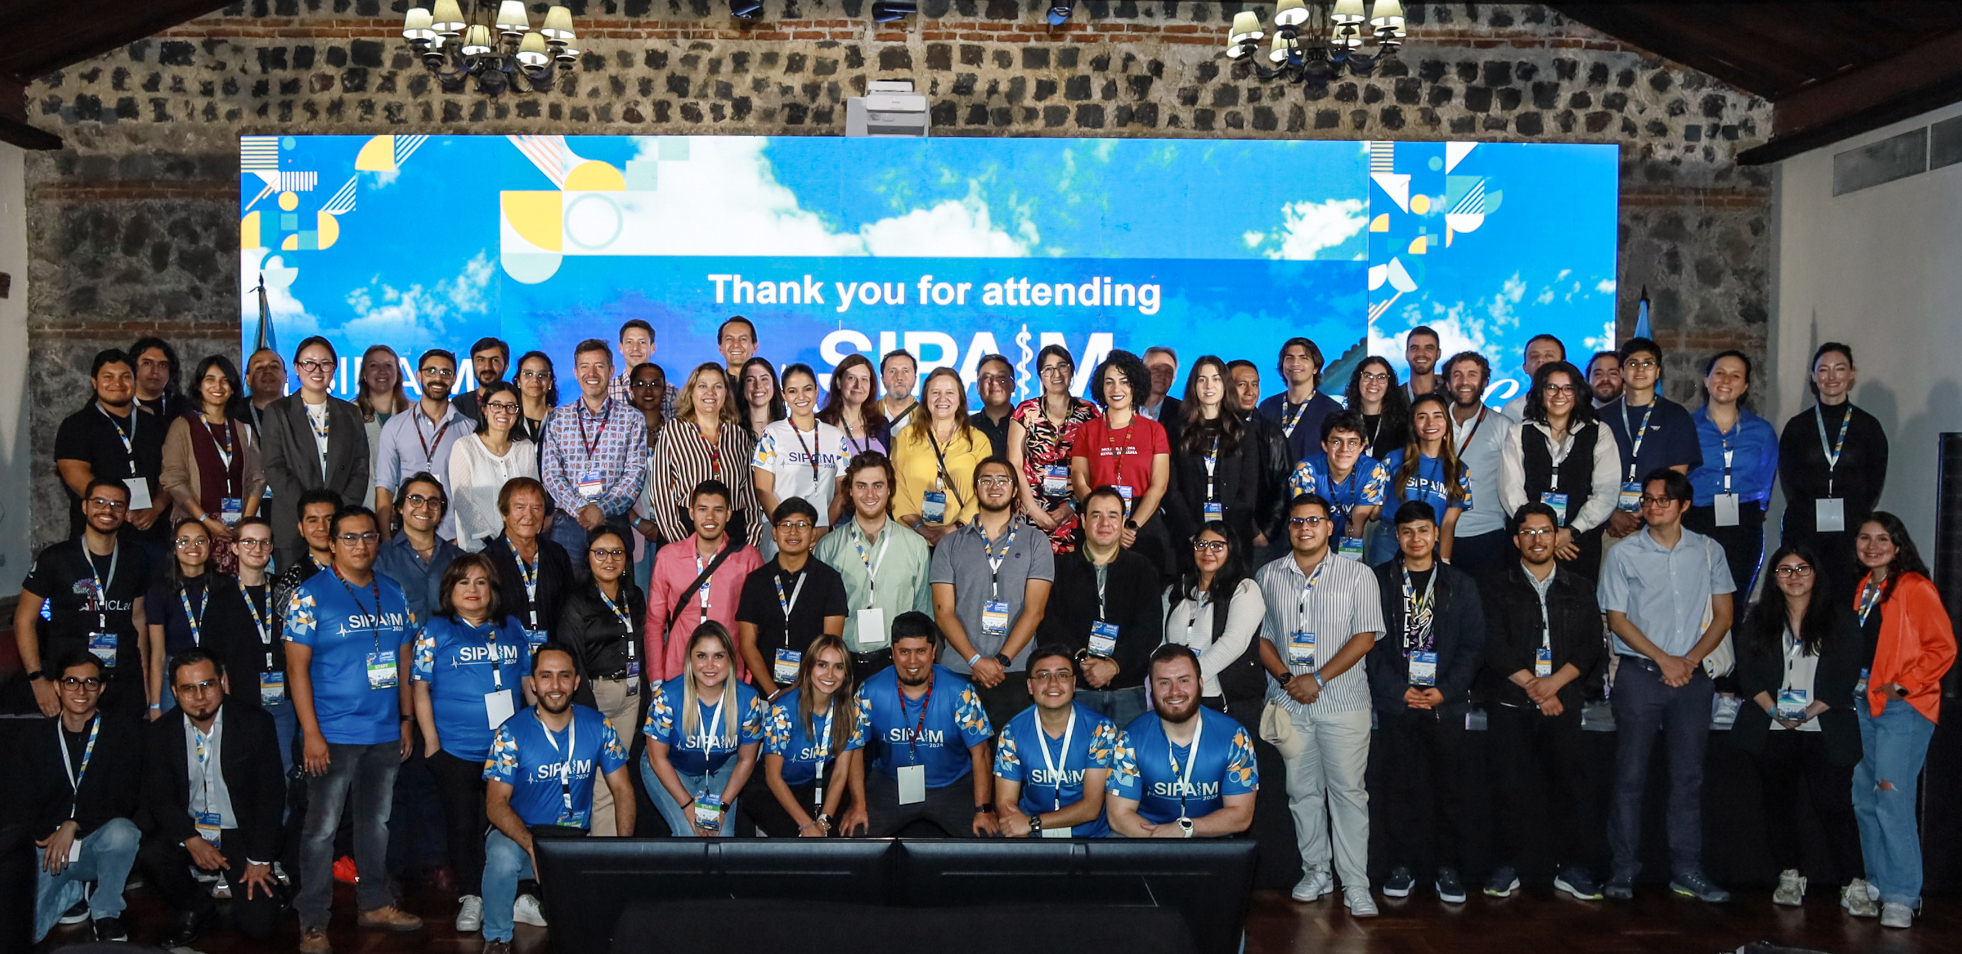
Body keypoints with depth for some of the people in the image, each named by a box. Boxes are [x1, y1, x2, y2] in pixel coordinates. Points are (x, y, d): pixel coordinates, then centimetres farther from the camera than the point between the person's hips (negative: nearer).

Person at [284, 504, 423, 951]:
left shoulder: (393, 593, 8)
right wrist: (311, 733, -15)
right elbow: (297, 667, -10)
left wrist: (407, 717, 10)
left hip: (385, 732, 5)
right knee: (322, 828, 0)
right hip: (334, 734, -5)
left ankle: (375, 903, 29)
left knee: (376, 821, 16)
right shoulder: (311, 595, -8)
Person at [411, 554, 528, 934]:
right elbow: (420, 688, -3)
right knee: (464, 824, 5)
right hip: (457, 749, -3)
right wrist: (431, 740, -9)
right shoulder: (435, 631, -1)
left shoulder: (511, 628, 9)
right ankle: (470, 897, 16)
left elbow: (528, 680, 15)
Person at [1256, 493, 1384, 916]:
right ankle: (1315, 872, 19)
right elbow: (1260, 635, 10)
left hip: (1343, 701, -3)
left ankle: (1356, 884, 1)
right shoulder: (1268, 576, 10)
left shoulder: (1357, 575, 2)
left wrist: (1319, 678, -11)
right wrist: (1286, 677, -6)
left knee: (1348, 790, -3)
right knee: (1302, 790, 8)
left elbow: (1365, 636, -4)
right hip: (1288, 702, 3)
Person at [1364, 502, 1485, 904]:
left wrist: (1445, 690, -8)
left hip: (1446, 702, 0)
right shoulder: (1379, 581, 5)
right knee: (1403, 787, 3)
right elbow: (1371, 643, 2)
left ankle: (1447, 867, 12)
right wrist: (1397, 690, -9)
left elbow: (1472, 644, 4)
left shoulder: (1460, 584, 8)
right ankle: (1403, 865, 13)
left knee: (1450, 787, 2)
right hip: (1396, 701, 0)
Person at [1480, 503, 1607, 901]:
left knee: (1579, 782, -10)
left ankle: (1571, 867, 1)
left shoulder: (1580, 588, 16)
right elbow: (1494, 645, 1)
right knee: (1514, 786, -8)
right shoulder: (1497, 586, 11)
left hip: (1562, 702, 1)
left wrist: (1553, 683, -8)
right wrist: (1531, 685, -8)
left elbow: (1590, 646, 6)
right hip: (1510, 704, -1)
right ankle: (1506, 867, 4)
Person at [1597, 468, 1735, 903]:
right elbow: (1617, 619, -1)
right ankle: (1624, 868, 6)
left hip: (1691, 676, 2)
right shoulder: (1623, 555, 1)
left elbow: (1722, 615, 8)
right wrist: (1664, 659, -9)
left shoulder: (1708, 551, 8)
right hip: (1639, 674, -2)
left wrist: (1690, 659, -5)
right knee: (1631, 775, 0)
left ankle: (1686, 871, 11)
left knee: (1688, 776, 5)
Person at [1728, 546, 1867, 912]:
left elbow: (1846, 675, -1)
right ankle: (1789, 877, 17)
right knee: (1779, 803, 6)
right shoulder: (1758, 618, 10)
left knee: (1834, 804, -9)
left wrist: (1810, 711, -12)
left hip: (1824, 730, -2)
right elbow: (1748, 673, 4)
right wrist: (1774, 710, -10)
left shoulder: (1840, 617, 5)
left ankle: (1854, 886, -5)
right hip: (1772, 729, 2)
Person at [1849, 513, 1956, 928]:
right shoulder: (1863, 590, 15)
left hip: (1901, 707, -8)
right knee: (1865, 800, 11)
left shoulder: (1915, 588, -8)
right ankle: (1877, 885, 22)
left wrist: (1904, 686, -16)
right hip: (1864, 704, 8)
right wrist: (1852, 686, 11)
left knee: (1892, 800, -12)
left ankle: (1902, 897, -5)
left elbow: (1942, 647, -11)